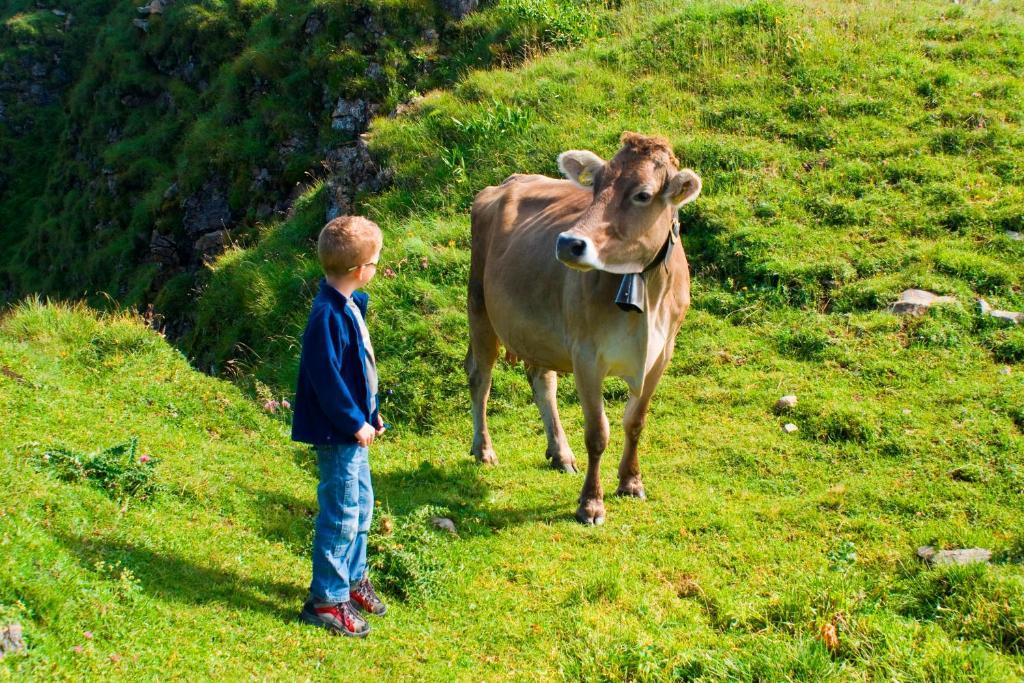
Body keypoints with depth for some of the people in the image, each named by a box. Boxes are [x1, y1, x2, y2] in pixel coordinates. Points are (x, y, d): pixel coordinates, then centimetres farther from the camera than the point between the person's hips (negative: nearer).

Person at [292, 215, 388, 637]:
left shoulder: (350, 306, 6)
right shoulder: (328, 315, -23)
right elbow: (326, 378, -24)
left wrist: (370, 413, 18)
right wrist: (355, 423, -19)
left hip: (354, 426, 10)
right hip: (338, 432, -10)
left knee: (361, 505, 20)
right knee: (341, 514, -2)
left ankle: (353, 579, 35)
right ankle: (326, 600, 8)